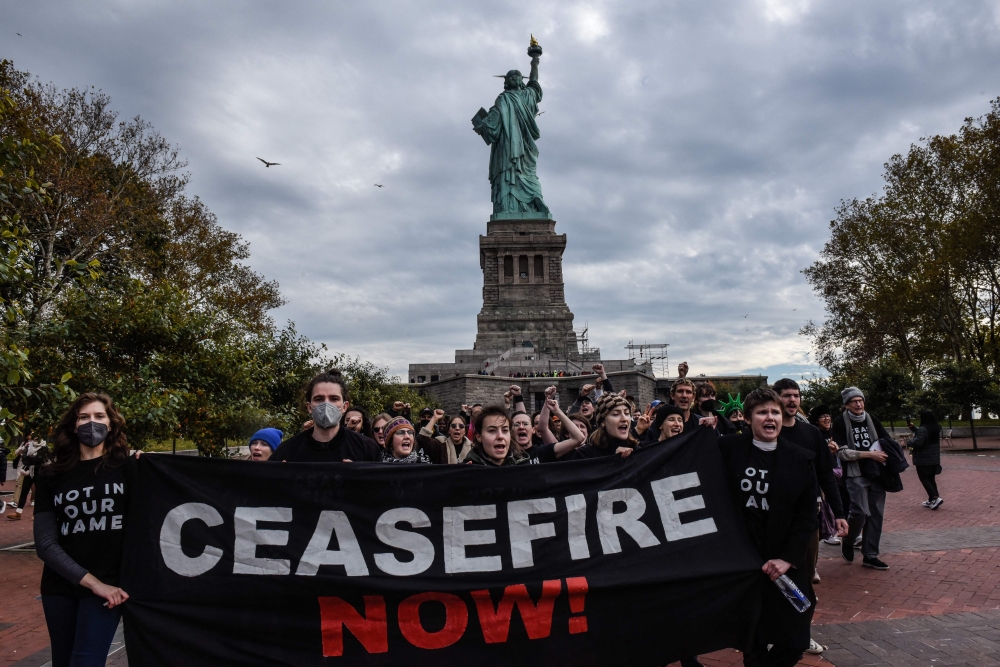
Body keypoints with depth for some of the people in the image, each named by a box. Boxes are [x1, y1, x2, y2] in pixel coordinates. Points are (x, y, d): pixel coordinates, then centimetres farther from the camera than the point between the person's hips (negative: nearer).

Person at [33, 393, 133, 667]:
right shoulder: (51, 475, 2)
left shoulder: (127, 467, -2)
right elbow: (44, 543, -3)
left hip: (109, 583, -3)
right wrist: (90, 581, -13)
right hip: (59, 586, 3)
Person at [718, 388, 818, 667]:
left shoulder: (801, 458, 0)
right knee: (752, 639, 7)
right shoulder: (729, 448, -3)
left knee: (793, 642, 5)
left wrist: (788, 558, -10)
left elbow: (807, 516, -1)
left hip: (785, 562, 1)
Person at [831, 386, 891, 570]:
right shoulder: (840, 424, -6)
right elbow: (843, 453, -11)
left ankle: (870, 555, 15)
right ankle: (847, 541, 14)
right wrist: (870, 454, -16)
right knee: (860, 512, -15)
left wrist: (883, 455, -7)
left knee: (876, 514, 5)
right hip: (856, 475, -4)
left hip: (877, 474, 5)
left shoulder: (872, 419, 7)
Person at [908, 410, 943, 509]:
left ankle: (935, 498, -12)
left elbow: (917, 442, -26)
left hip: (923, 460, -8)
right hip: (934, 459, 8)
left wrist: (909, 442, -8)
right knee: (931, 479, 15)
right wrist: (913, 428, 15)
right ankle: (931, 500, 19)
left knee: (924, 479, 0)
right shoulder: (936, 428, 9)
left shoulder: (923, 429, -21)